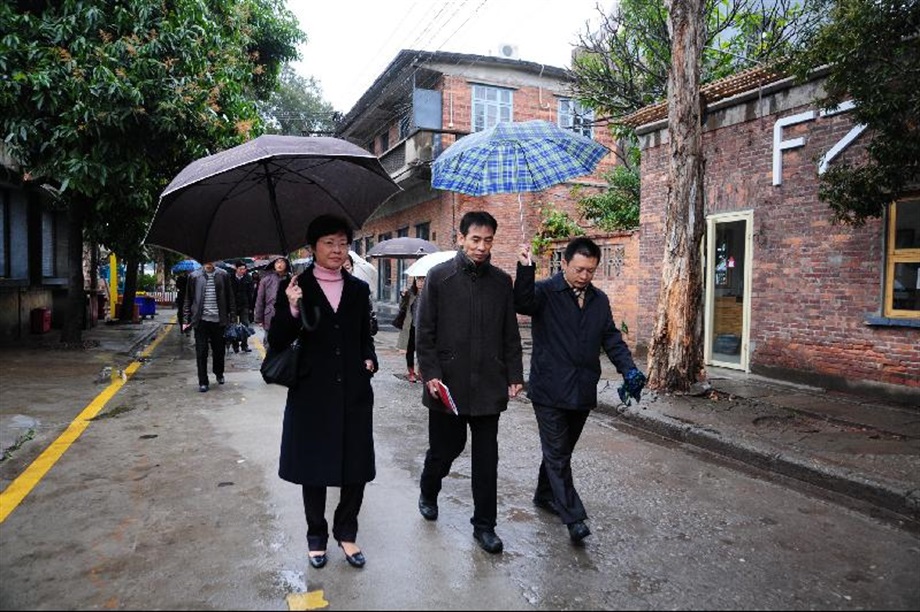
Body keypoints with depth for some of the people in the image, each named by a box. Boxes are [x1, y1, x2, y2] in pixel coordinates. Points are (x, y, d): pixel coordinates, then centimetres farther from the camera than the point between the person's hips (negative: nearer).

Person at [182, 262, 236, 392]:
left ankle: (219, 373, 35)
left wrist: (232, 317, 1)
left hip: (218, 320, 1)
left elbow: (230, 297, 5)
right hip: (201, 320, 0)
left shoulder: (223, 275, 2)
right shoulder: (194, 276, 2)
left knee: (219, 349, 11)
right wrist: (186, 320, 2)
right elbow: (188, 299, 6)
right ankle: (203, 382, 12)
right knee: (201, 352, 2)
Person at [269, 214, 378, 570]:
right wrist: (291, 309, -22)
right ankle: (316, 535, 30)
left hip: (354, 391, 3)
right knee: (314, 466, 10)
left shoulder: (358, 289, 8)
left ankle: (346, 532, 29)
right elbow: (277, 342, -5)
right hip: (312, 391, -2)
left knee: (356, 467, 8)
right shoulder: (296, 287, -2)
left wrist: (369, 359, -1)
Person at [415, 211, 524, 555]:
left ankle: (484, 525, 21)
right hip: (447, 383, -2)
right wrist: (430, 374, -10)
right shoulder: (439, 277, -3)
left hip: (488, 384, 2)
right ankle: (428, 493, 42)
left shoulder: (501, 281, 6)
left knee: (486, 457, 7)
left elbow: (510, 334, 9)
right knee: (445, 447, 11)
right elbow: (424, 331, -3)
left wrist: (515, 375, 4)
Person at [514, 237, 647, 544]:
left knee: (561, 450, 18)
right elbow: (522, 303, -28)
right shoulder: (545, 291, -7)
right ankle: (574, 517, 4)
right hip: (550, 391, -6)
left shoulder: (599, 300, 11)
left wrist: (628, 369, -4)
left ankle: (544, 495, 37)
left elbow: (611, 339, 11)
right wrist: (525, 270, -44)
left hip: (582, 392, 6)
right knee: (557, 454, -2)